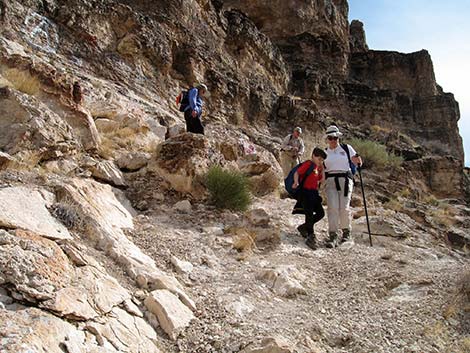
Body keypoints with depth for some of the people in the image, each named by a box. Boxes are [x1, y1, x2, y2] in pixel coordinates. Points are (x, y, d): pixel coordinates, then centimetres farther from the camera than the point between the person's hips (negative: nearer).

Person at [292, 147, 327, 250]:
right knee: (309, 213, -12)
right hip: (305, 192, -8)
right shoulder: (308, 164, -5)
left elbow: (322, 179, 15)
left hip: (314, 193, 8)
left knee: (321, 213, 5)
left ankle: (304, 227, 19)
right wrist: (296, 182, -29)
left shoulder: (318, 167, 18)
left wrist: (322, 168, 10)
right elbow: (297, 173, -12)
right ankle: (311, 237, -12)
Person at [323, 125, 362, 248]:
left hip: (345, 179, -1)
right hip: (330, 181, 1)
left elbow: (356, 161, 10)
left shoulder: (346, 148, 12)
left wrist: (358, 161, -12)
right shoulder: (325, 152, 16)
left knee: (344, 208, -10)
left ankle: (346, 232, 13)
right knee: (332, 207, -13)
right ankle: (333, 236, -15)